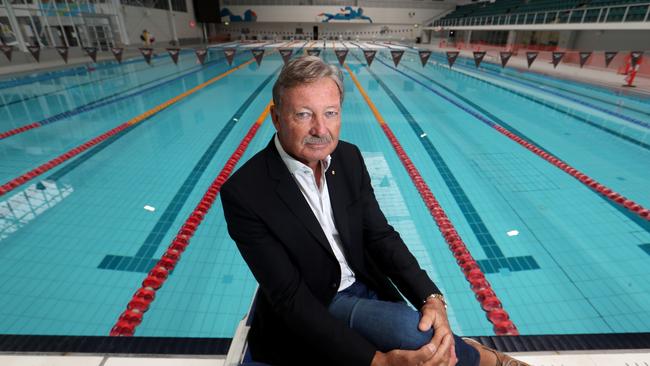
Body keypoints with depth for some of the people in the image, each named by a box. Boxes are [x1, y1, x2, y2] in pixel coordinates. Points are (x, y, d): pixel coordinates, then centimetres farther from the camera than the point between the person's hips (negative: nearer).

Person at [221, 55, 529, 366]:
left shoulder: (349, 158, -6)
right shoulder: (244, 193, -23)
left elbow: (380, 235, -3)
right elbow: (290, 298, -22)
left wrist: (432, 298, -17)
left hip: (366, 286, 5)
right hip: (311, 313, -4)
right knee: (408, 328, -23)